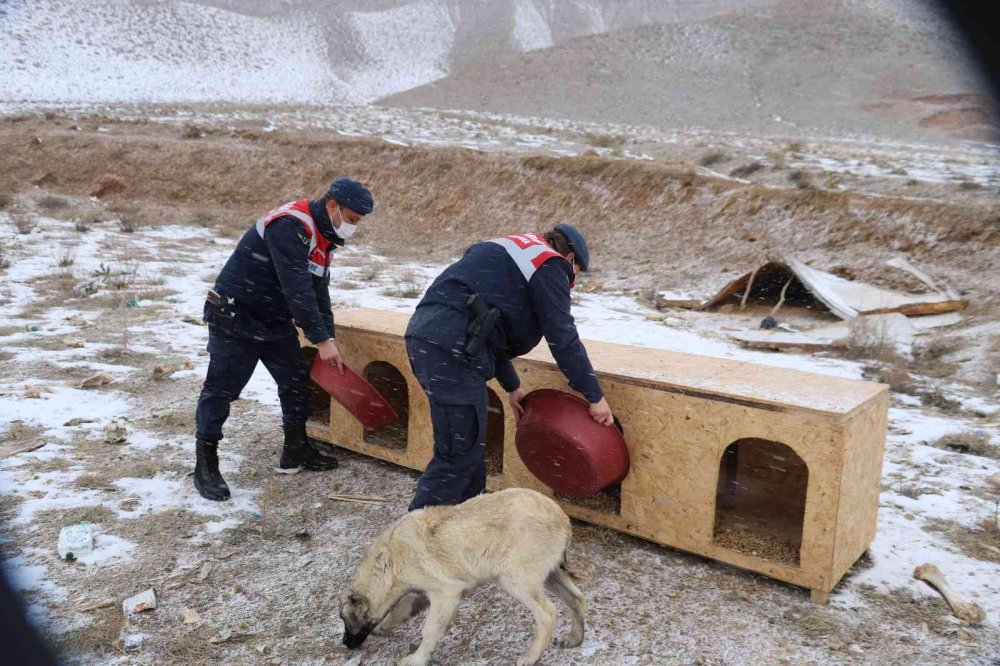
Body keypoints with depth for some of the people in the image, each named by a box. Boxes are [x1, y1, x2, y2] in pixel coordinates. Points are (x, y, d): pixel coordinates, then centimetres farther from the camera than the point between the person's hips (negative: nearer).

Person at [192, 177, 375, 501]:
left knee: (297, 381, 11)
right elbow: (297, 288, -32)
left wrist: (328, 339, -2)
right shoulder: (290, 225, -25)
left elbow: (319, 293, 7)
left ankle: (296, 450, 25)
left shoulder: (322, 238, 6)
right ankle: (205, 465, 11)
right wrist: (321, 340, -30)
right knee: (221, 389, -1)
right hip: (235, 317, -9)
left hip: (276, 320, 9)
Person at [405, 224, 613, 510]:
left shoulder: (510, 253, 30)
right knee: (459, 455, -2)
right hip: (450, 348, -10)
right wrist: (595, 396, 5)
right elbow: (563, 338, -3)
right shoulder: (551, 265, 3)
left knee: (470, 446, 20)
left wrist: (512, 386, 33)